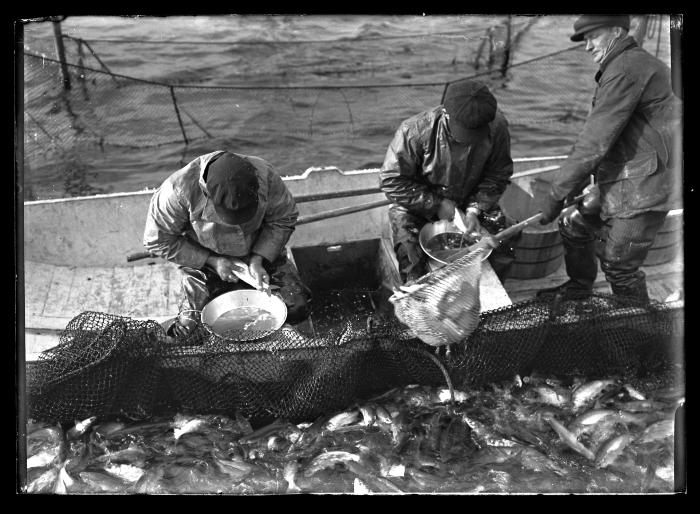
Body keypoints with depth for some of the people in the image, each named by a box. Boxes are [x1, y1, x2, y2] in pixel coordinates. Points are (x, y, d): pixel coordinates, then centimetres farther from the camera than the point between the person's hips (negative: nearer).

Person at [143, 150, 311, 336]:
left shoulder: (263, 175, -28)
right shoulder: (179, 190, -34)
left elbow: (283, 219, -10)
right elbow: (158, 241, -19)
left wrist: (258, 259, -21)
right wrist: (213, 261, -22)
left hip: (263, 252, 2)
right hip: (203, 261, -2)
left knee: (297, 310, -4)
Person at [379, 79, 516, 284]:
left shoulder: (497, 128, -22)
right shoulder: (415, 131, -30)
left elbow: (497, 175, -7)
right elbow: (391, 180, -21)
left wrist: (475, 209, -20)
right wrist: (437, 205, -23)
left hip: (472, 200, 3)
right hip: (420, 204, -3)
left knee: (503, 244, -11)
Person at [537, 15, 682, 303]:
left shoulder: (627, 68, -19)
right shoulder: (634, 64, 16)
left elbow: (596, 140, -24)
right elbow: (600, 136, 18)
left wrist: (556, 193, -19)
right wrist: (575, 186, 15)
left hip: (643, 187, -10)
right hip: (620, 183, 10)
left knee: (618, 265, -3)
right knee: (573, 225, 19)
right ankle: (578, 290, 38)